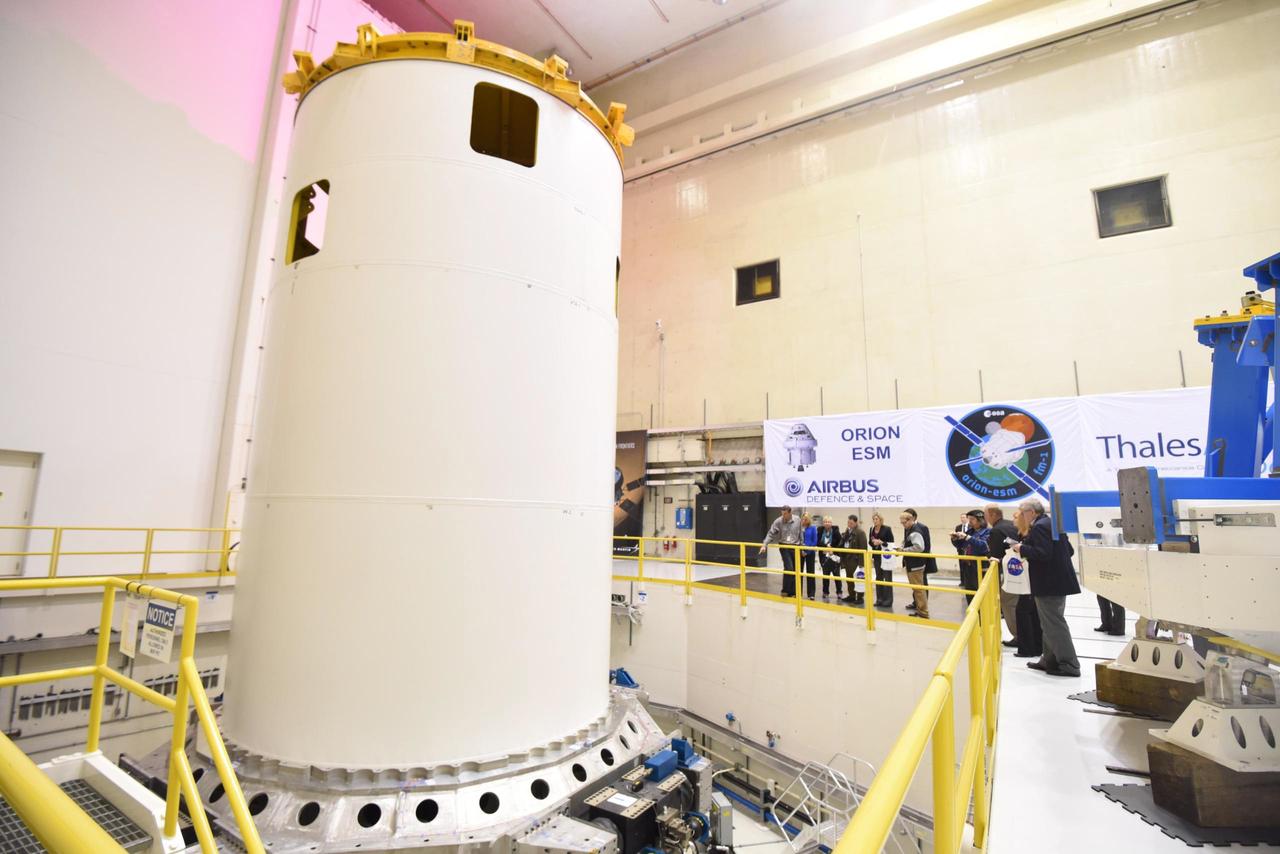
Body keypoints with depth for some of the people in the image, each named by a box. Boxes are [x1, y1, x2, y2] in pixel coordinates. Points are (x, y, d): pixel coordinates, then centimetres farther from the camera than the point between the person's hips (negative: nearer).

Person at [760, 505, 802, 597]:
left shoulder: (797, 521, -2)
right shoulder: (778, 521, -8)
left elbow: (801, 535, 5)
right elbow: (771, 534, -9)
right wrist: (764, 545, -19)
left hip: (795, 547, 3)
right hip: (784, 547, -3)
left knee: (795, 571, 7)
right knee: (789, 568, -14)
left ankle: (792, 592, 19)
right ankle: (785, 590, 2)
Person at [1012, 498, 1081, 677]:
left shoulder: (1039, 527, -18)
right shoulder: (1053, 524, 13)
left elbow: (1043, 553, -27)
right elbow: (1069, 550, 18)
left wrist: (1022, 549, -14)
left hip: (1048, 584, -11)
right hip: (1059, 581, 11)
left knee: (1054, 625, -3)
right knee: (1052, 623, 17)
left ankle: (1069, 665, 2)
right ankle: (1049, 660, 26)